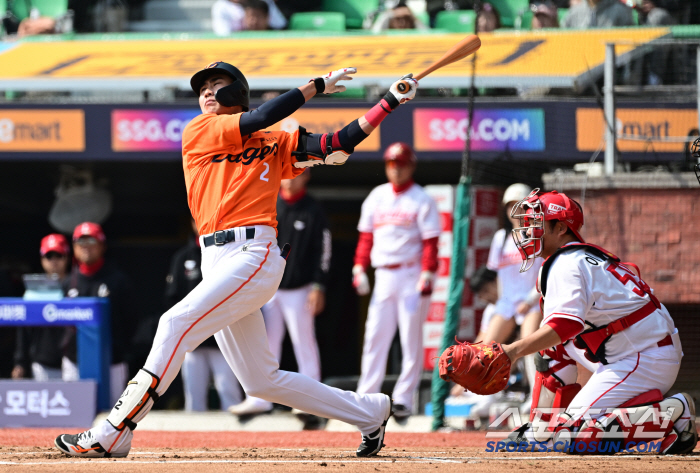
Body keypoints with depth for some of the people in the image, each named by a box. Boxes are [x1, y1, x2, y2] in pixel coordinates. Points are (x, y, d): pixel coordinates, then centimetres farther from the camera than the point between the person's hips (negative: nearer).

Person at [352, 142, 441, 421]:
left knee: (411, 338, -4)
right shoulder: (376, 197, 13)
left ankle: (404, 398, -1)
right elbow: (366, 236, 15)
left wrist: (427, 275, -15)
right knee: (375, 335, 2)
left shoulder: (421, 200, -1)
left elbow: (430, 241, -7)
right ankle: (366, 396, 3)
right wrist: (359, 267, 5)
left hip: (411, 273, -5)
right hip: (383, 274, 5)